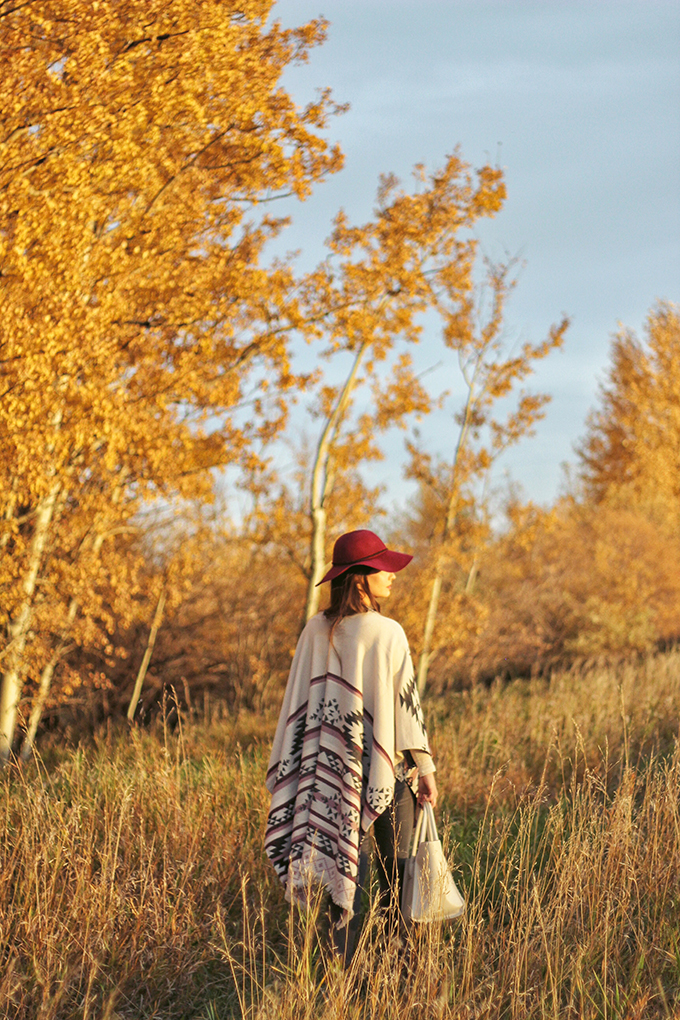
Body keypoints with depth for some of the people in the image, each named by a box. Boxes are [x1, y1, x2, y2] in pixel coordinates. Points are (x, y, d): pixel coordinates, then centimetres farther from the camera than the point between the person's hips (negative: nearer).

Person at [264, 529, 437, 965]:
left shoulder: (316, 631, -2)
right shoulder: (386, 634, -14)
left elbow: (299, 702, 3)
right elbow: (406, 702, -11)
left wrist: (287, 773, 11)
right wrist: (426, 768, -3)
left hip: (335, 765, 4)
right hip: (389, 765, -4)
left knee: (349, 863, 8)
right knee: (395, 865, 10)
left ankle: (341, 965, 4)